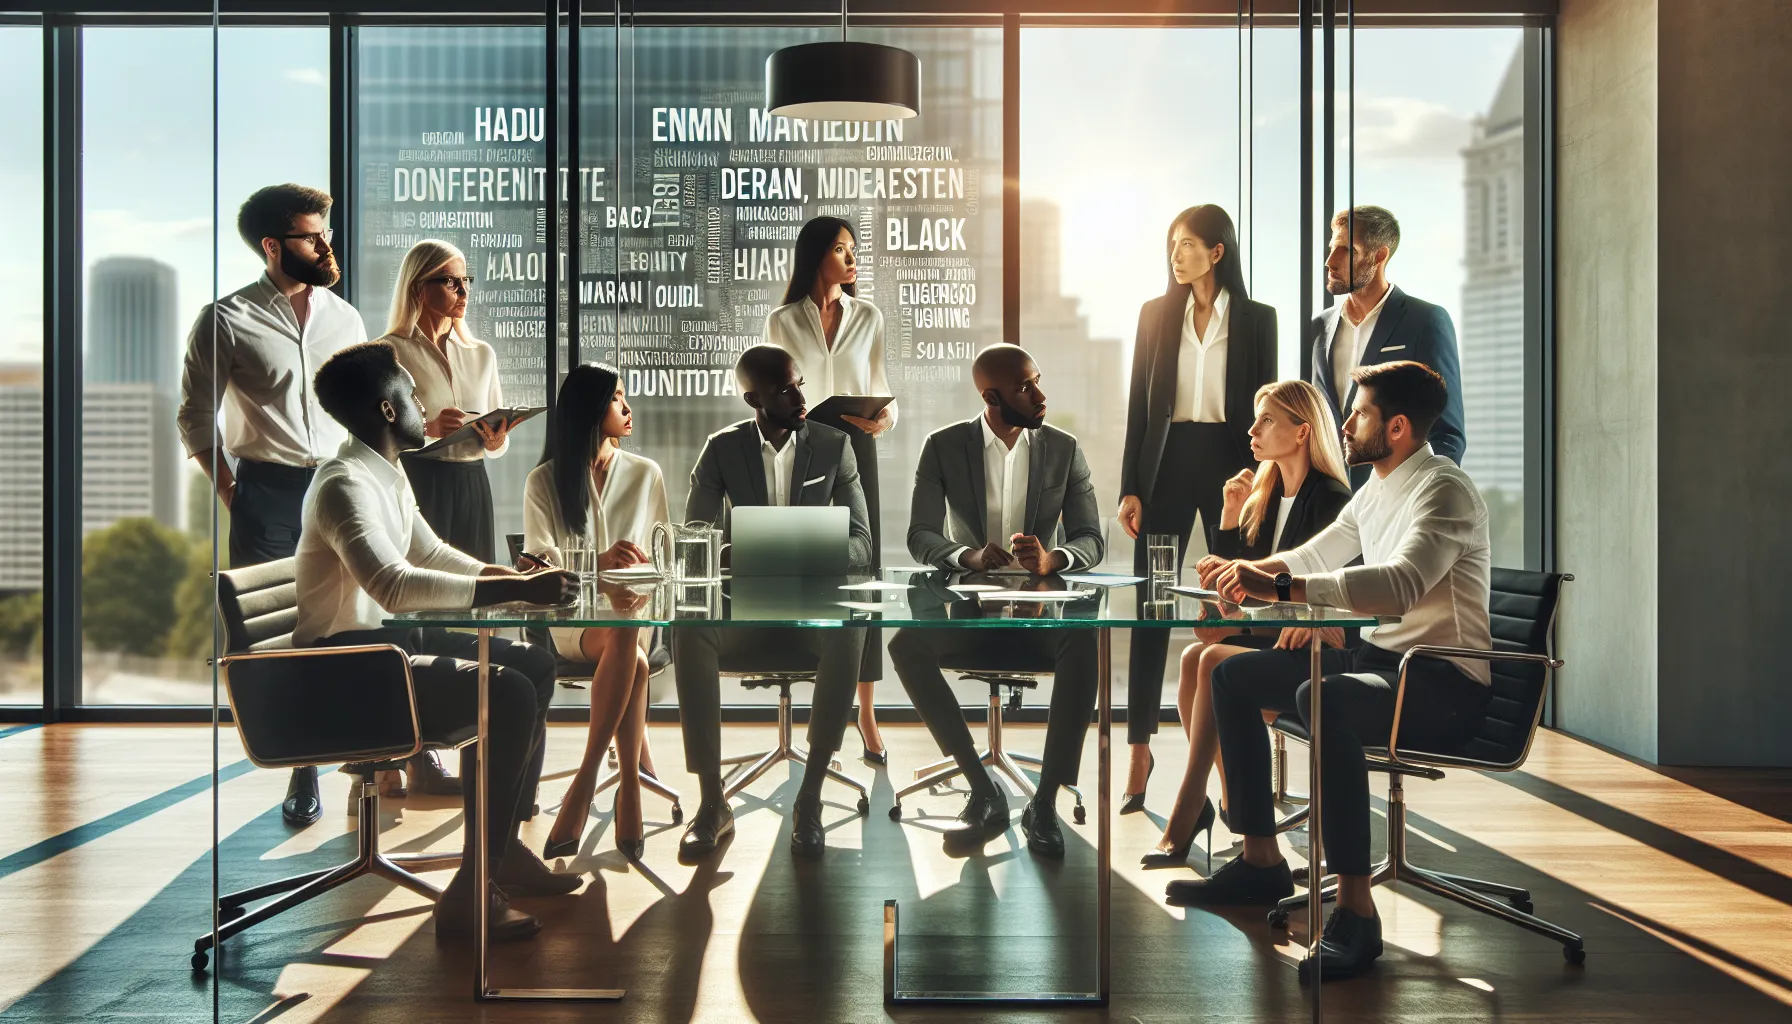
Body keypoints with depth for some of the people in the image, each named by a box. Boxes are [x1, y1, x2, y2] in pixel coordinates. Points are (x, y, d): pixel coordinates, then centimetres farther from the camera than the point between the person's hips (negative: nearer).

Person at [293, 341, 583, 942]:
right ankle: (470, 896, -17)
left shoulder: (386, 475, 11)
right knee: (511, 698, -23)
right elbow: (394, 586, -36)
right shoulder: (345, 485, -21)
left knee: (534, 667, 10)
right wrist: (513, 590, -38)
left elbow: (431, 553, 21)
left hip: (388, 640, 10)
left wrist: (519, 577, 5)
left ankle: (505, 846, 16)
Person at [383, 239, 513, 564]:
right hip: (417, 486, -4)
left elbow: (500, 443, 15)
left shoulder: (482, 354, 13)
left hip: (472, 488, 4)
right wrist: (426, 429, -22)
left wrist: (495, 441, -7)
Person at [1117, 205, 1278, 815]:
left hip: (1229, 464, -1)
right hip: (1166, 465, 1)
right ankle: (1140, 748, 7)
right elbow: (1138, 406, 5)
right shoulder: (1155, 314, 7)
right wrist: (1130, 488, -2)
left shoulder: (1255, 319, 3)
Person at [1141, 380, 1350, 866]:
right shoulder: (1265, 494, 15)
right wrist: (1231, 516, 4)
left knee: (1213, 661, -28)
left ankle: (1181, 829, -25)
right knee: (1194, 658, -22)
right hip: (1266, 633, 7)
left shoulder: (1330, 498, -9)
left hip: (1308, 645, -7)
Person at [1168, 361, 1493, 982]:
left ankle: (1355, 912, -32)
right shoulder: (1378, 488, 14)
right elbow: (1313, 558, 23)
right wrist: (1250, 572, 0)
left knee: (1324, 700, -38)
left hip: (1446, 685, -10)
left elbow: (1400, 585, -34)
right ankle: (1261, 861, 12)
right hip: (1381, 660, 10)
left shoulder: (1442, 490, -16)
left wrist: (1280, 588, -39)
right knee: (1233, 676, 6)